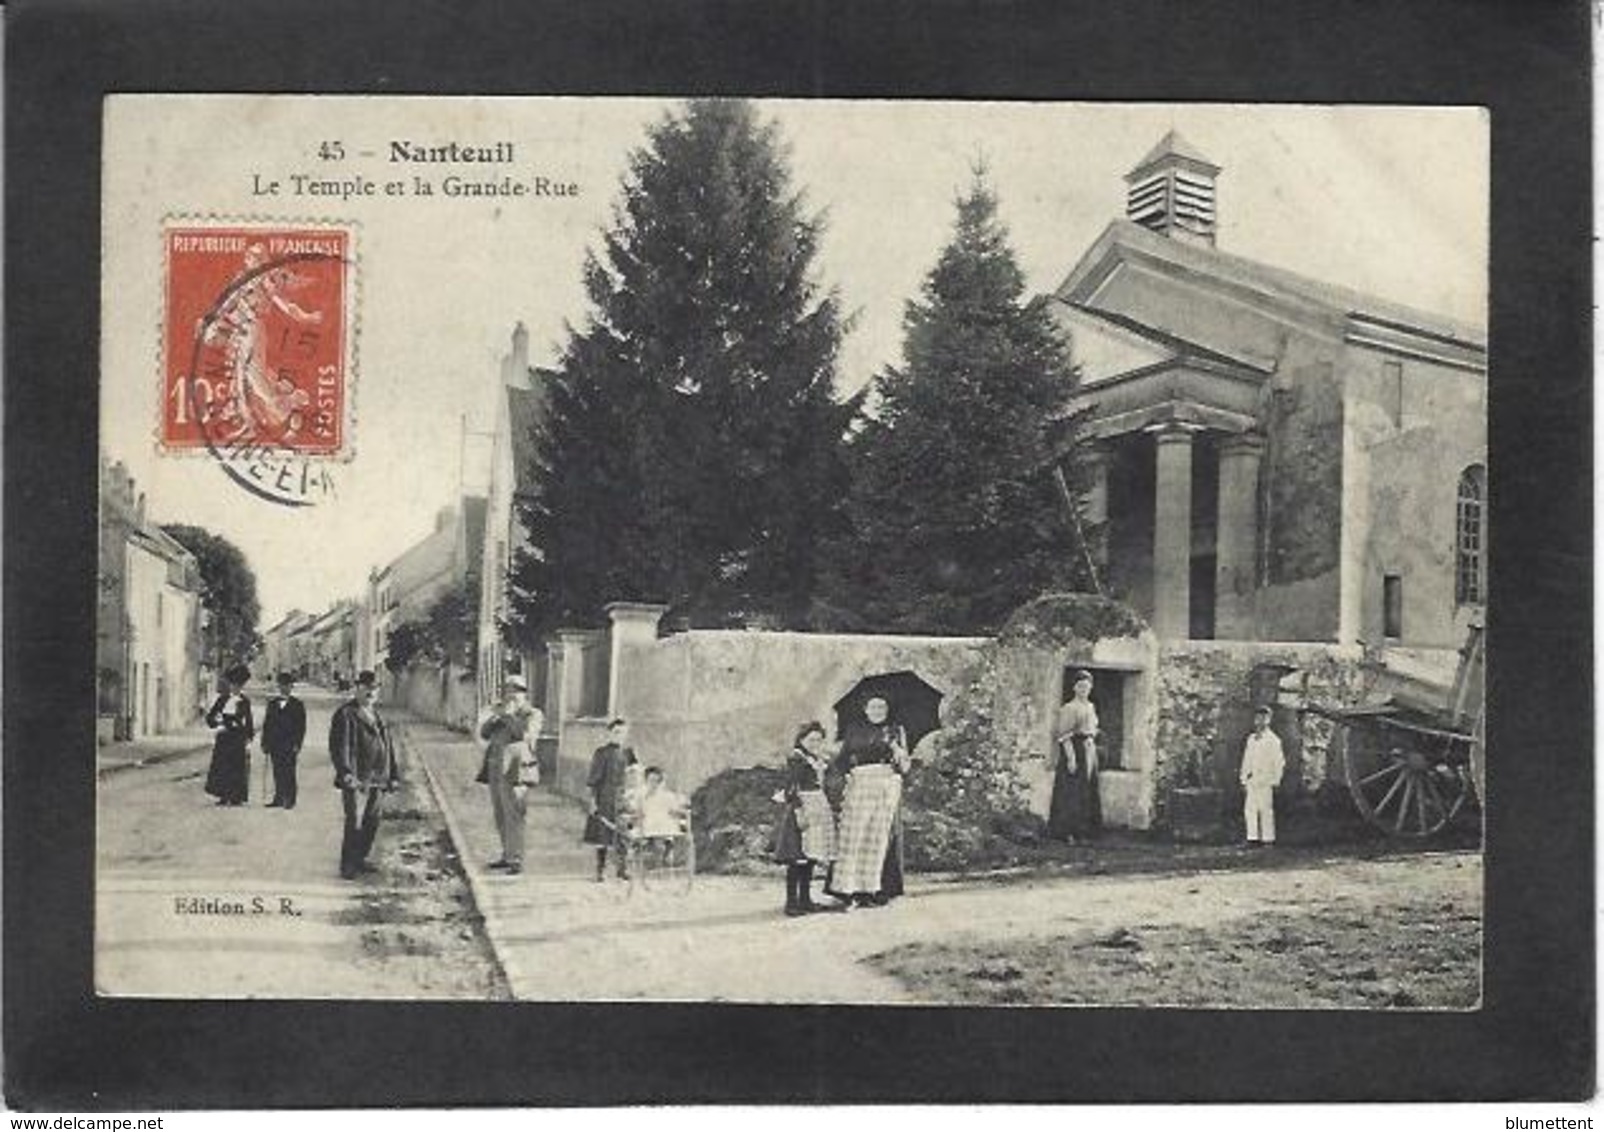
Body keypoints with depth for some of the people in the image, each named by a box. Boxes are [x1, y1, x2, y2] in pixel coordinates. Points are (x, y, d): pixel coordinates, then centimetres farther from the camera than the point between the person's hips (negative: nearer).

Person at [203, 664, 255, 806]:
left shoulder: (245, 701, 3)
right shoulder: (222, 699, 6)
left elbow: (248, 721, 6)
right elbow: (210, 717, 10)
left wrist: (249, 738, 1)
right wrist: (217, 724, -7)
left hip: (238, 738, -2)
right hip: (224, 737, 2)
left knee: (237, 767, -3)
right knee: (221, 766, -1)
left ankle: (236, 797, 2)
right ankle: (223, 796, 5)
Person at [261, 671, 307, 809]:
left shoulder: (297, 705, 3)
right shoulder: (272, 703, 14)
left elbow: (301, 727, -1)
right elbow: (266, 724, 14)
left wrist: (297, 744, -9)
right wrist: (265, 743, 8)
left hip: (289, 746, -4)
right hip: (275, 745, 4)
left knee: (288, 773, -5)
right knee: (277, 773, 5)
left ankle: (289, 800, -2)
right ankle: (278, 799, 11)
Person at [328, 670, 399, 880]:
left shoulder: (376, 715, 18)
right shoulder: (345, 714, -6)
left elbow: (387, 746, 23)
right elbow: (339, 746, -14)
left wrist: (393, 774, 19)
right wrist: (345, 772, -25)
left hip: (377, 781, 7)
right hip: (357, 779, -7)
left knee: (372, 822, 11)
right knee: (355, 823, -9)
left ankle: (359, 859, 23)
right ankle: (347, 865, -1)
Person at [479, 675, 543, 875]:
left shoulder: (533, 714, 0)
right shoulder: (503, 714, 19)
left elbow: (525, 733, -18)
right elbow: (484, 733, 11)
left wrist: (510, 715, -12)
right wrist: (496, 716, -3)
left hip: (515, 771, -7)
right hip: (496, 770, 7)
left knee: (513, 817, -12)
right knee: (501, 817, 12)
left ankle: (516, 861, -11)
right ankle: (507, 855, 22)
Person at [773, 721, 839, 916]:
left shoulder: (819, 761, 15)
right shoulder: (795, 760, -9)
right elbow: (790, 790, -15)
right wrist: (799, 811, -20)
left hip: (820, 810, 8)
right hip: (802, 809, -8)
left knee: (810, 858, 10)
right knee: (796, 859, -8)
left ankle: (805, 899, 17)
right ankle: (792, 901, -5)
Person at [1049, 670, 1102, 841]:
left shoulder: (1091, 707, 14)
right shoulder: (1069, 708, -11)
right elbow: (1064, 735, -16)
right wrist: (1071, 757, -21)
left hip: (1090, 751, 8)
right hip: (1074, 750, -8)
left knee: (1088, 793, 9)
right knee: (1071, 793, -7)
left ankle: (1082, 831, 16)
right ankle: (1065, 831, -2)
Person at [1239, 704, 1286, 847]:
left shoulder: (1273, 740, -1)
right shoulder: (1251, 739, 17)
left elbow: (1280, 762, -3)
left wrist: (1275, 781, -8)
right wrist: (1244, 779, 15)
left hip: (1265, 780, -6)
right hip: (1251, 780, 6)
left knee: (1265, 809, -6)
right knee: (1249, 809, 2)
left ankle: (1268, 839, -2)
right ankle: (1253, 837, 6)